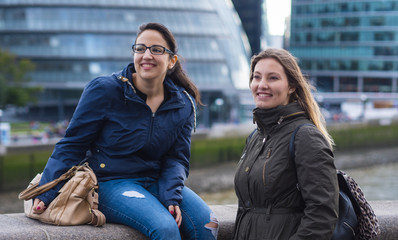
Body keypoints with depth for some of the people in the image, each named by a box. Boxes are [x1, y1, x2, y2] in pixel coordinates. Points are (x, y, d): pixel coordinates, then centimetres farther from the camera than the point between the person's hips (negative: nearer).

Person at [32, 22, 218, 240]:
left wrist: (172, 197, -13)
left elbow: (177, 158, 6)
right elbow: (72, 145, -5)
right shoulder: (104, 90, -8)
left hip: (156, 182, 5)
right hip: (110, 183, -4)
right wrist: (46, 193, -12)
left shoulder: (183, 104, 4)